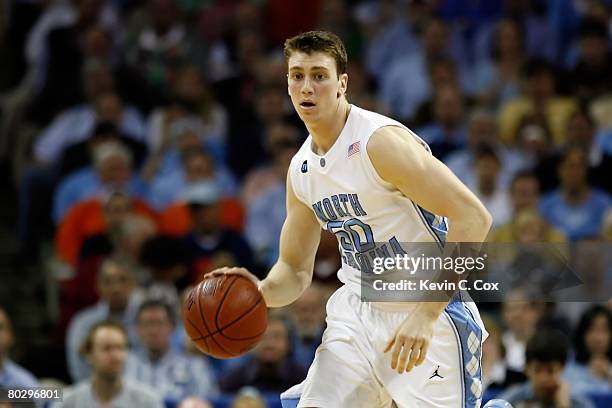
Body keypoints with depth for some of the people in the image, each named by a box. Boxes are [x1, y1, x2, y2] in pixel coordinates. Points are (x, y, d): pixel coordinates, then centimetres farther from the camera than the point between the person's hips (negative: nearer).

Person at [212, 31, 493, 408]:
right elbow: (295, 270, 15)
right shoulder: (301, 170, 6)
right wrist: (262, 291, -10)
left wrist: (425, 315, -27)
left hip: (430, 310, -6)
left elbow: (473, 218, -24)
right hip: (359, 309, 6)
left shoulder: (382, 142, -19)